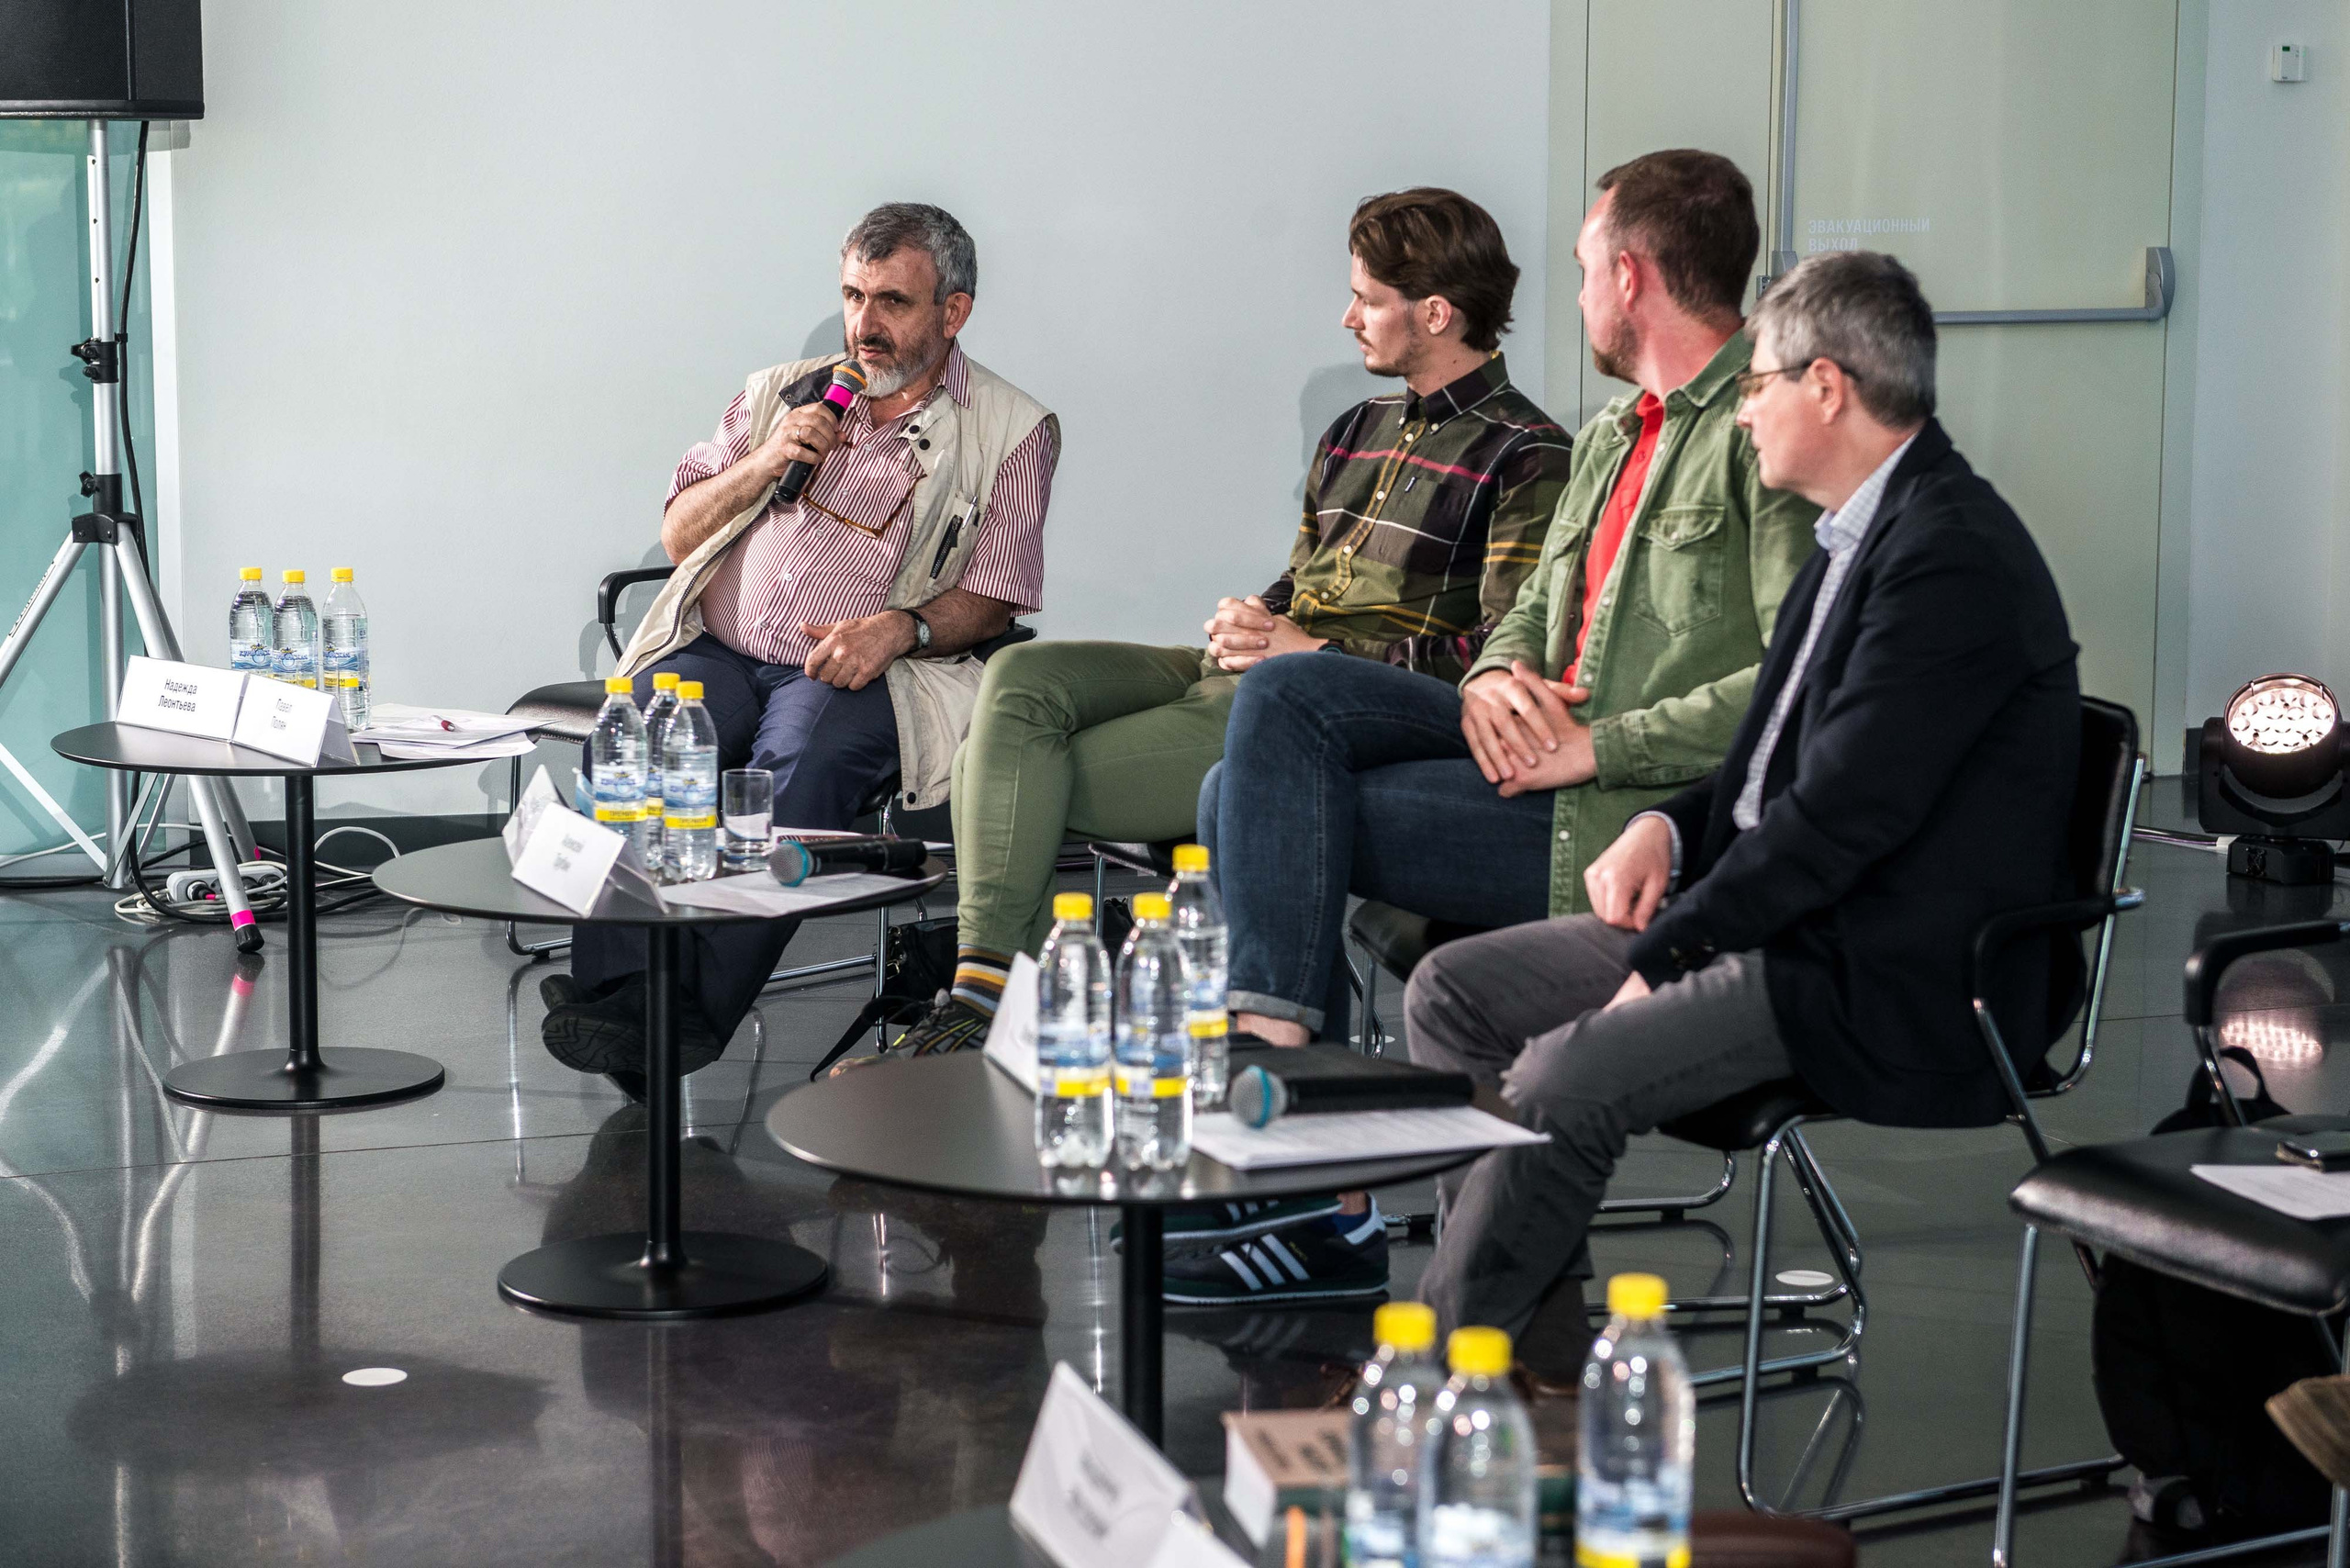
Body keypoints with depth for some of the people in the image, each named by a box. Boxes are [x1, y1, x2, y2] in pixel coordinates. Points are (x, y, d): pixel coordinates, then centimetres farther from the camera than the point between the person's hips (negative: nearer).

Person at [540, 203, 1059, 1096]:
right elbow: (679, 535, 20)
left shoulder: (1010, 433, 10)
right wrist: (765, 463, 2)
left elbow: (989, 600, 3)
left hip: (862, 674, -3)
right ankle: (618, 993, -36)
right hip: (717, 652, 4)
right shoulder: (780, 393, 22)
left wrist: (899, 626, -17)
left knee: (797, 763, -37)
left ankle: (692, 1022, -40)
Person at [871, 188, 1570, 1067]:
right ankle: (980, 985, -24)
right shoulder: (1356, 433, 24)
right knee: (1020, 679, -16)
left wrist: (1316, 653, -12)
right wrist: (1249, 618, 4)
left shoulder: (1525, 457, -4)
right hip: (1248, 674, 9)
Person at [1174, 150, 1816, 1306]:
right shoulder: (1613, 432, 21)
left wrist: (1591, 745, -18)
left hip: (1632, 820, -9)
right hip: (1538, 749, 9)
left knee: (1259, 803, -15)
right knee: (1281, 702, -10)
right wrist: (1492, 678, -1)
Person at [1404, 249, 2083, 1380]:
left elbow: (1843, 812, -22)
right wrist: (1669, 827, 3)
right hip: (1789, 920, 11)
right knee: (1452, 991, 4)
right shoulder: (1861, 536, 15)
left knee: (1561, 1079, -26)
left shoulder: (1953, 558, -18)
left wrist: (1666, 950, -16)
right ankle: (1544, 1343, 5)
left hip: (1894, 987, -11)